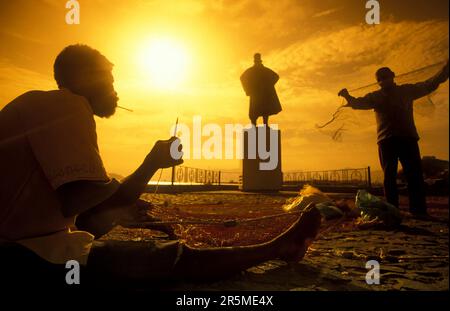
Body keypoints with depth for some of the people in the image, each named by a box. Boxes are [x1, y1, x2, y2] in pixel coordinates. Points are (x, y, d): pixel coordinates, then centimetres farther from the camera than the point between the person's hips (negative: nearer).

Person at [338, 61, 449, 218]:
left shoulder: (407, 90, 16)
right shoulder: (375, 96, 14)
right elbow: (358, 103, 4)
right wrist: (347, 96, -16)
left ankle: (418, 210, -4)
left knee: (415, 174, -5)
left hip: (407, 138, 1)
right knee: (389, 176, -2)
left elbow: (430, 85, 20)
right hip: (386, 140, 0)